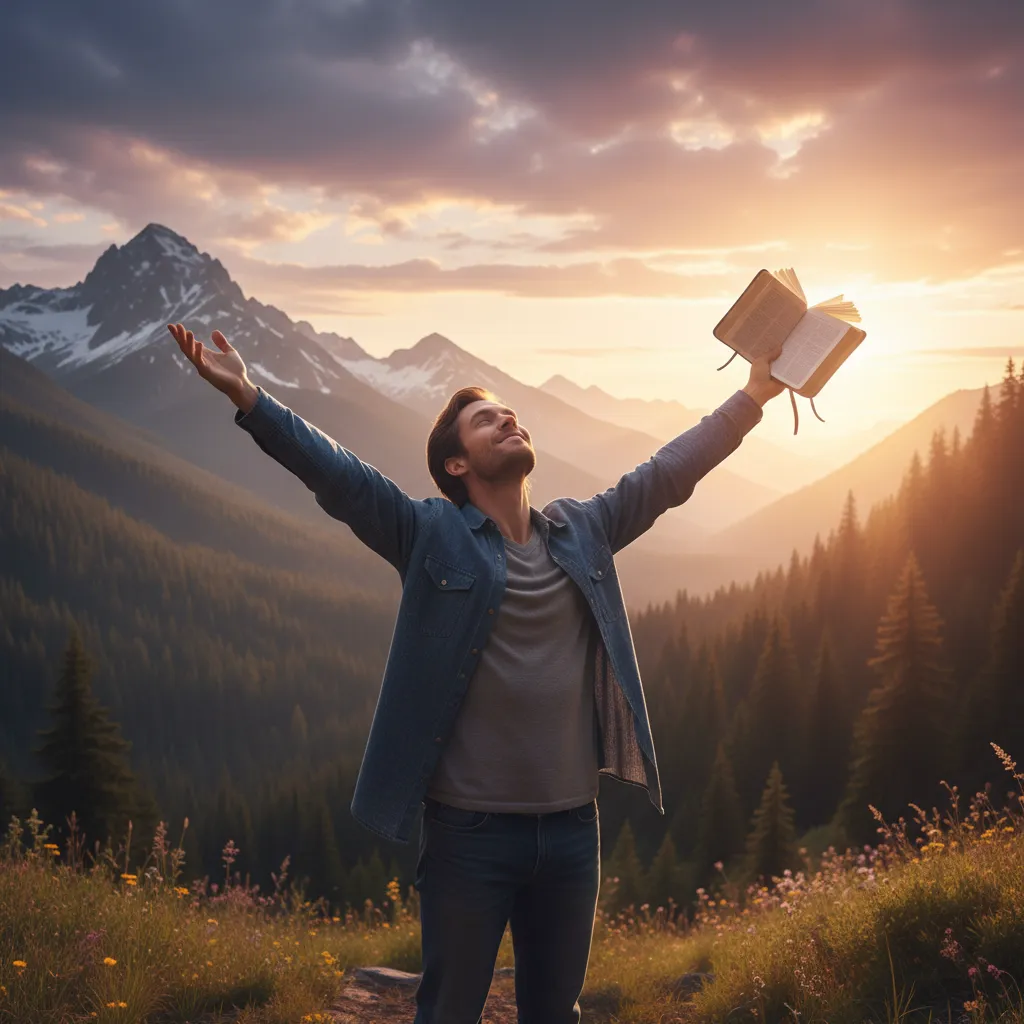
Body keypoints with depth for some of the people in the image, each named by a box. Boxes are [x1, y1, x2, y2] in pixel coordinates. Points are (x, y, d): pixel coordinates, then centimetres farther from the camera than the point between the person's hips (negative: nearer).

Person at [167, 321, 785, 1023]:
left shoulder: (584, 532, 9)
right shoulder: (432, 536, -4)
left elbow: (670, 470, 14)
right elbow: (337, 473, -14)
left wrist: (754, 396, 15)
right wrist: (249, 399, -25)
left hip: (572, 826, 4)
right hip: (470, 828, -4)